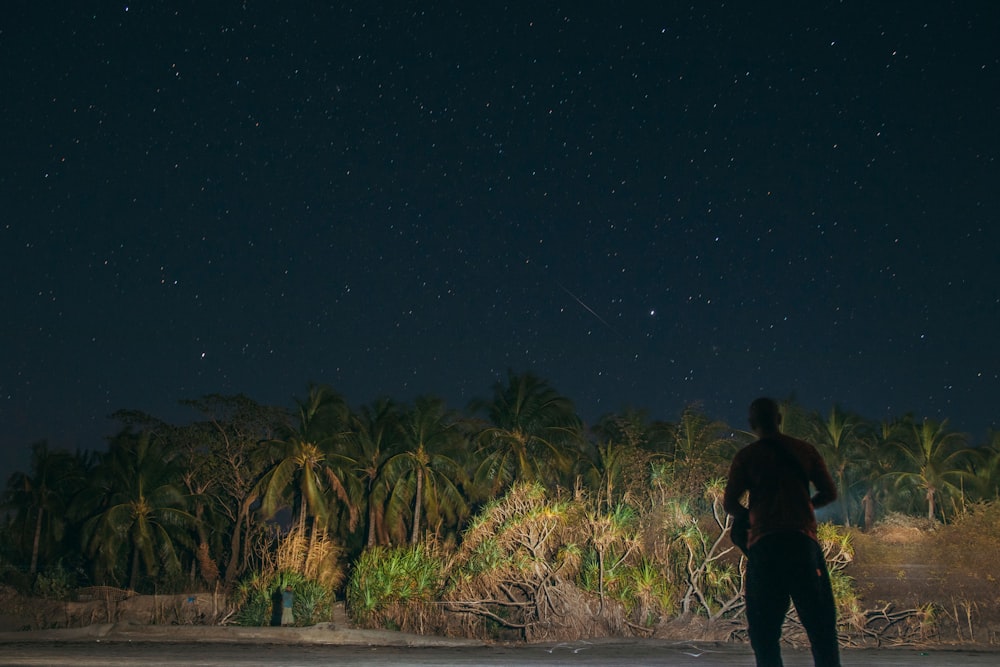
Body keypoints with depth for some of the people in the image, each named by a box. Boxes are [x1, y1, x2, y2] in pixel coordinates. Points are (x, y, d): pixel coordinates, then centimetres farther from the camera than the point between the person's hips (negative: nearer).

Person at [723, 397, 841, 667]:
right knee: (820, 624, 4)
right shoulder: (805, 451, 9)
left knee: (765, 630, 4)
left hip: (764, 544, -1)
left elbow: (729, 503, 1)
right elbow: (830, 493, 11)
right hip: (803, 541, 1)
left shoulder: (745, 457, 4)